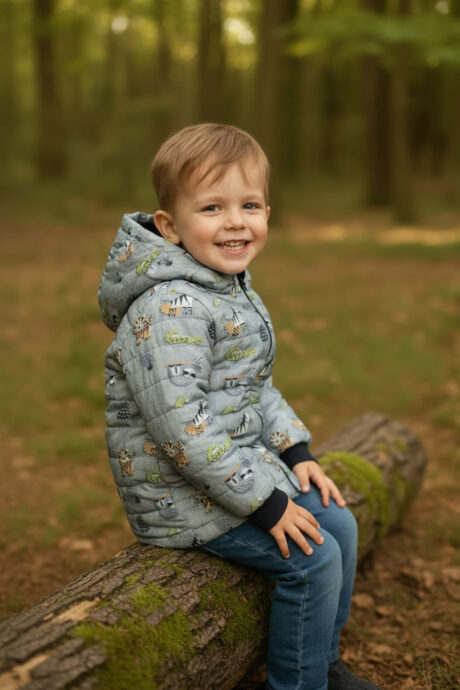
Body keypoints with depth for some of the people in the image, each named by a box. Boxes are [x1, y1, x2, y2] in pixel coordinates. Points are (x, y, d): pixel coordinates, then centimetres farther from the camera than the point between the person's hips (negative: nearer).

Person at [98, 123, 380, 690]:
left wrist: (296, 452, 6)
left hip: (245, 465, 10)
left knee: (339, 523, 11)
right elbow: (182, 430, -30)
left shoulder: (235, 289, 7)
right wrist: (266, 501, -24)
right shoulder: (170, 309, -26)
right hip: (182, 491, -10)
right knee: (313, 556, -13)